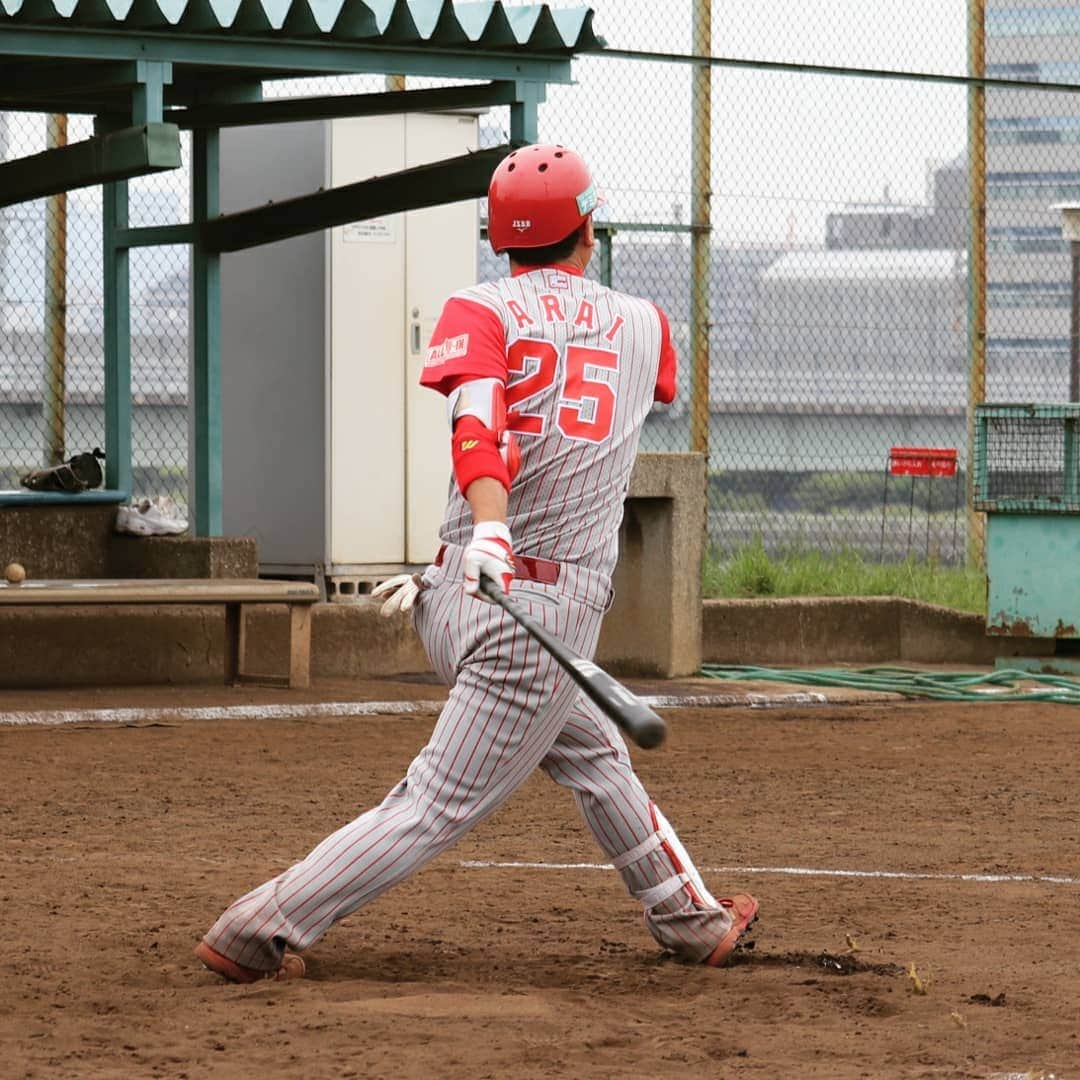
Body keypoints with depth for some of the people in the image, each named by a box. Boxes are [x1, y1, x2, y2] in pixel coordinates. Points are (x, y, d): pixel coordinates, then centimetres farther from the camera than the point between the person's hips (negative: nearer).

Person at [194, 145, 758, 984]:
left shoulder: (481, 311, 2)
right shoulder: (644, 325, 8)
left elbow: (479, 422, -19)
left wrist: (487, 533, -32)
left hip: (455, 600, 4)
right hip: (555, 609, -3)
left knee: (593, 756, 23)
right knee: (440, 805, -4)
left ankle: (691, 921, 35)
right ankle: (259, 932, -14)